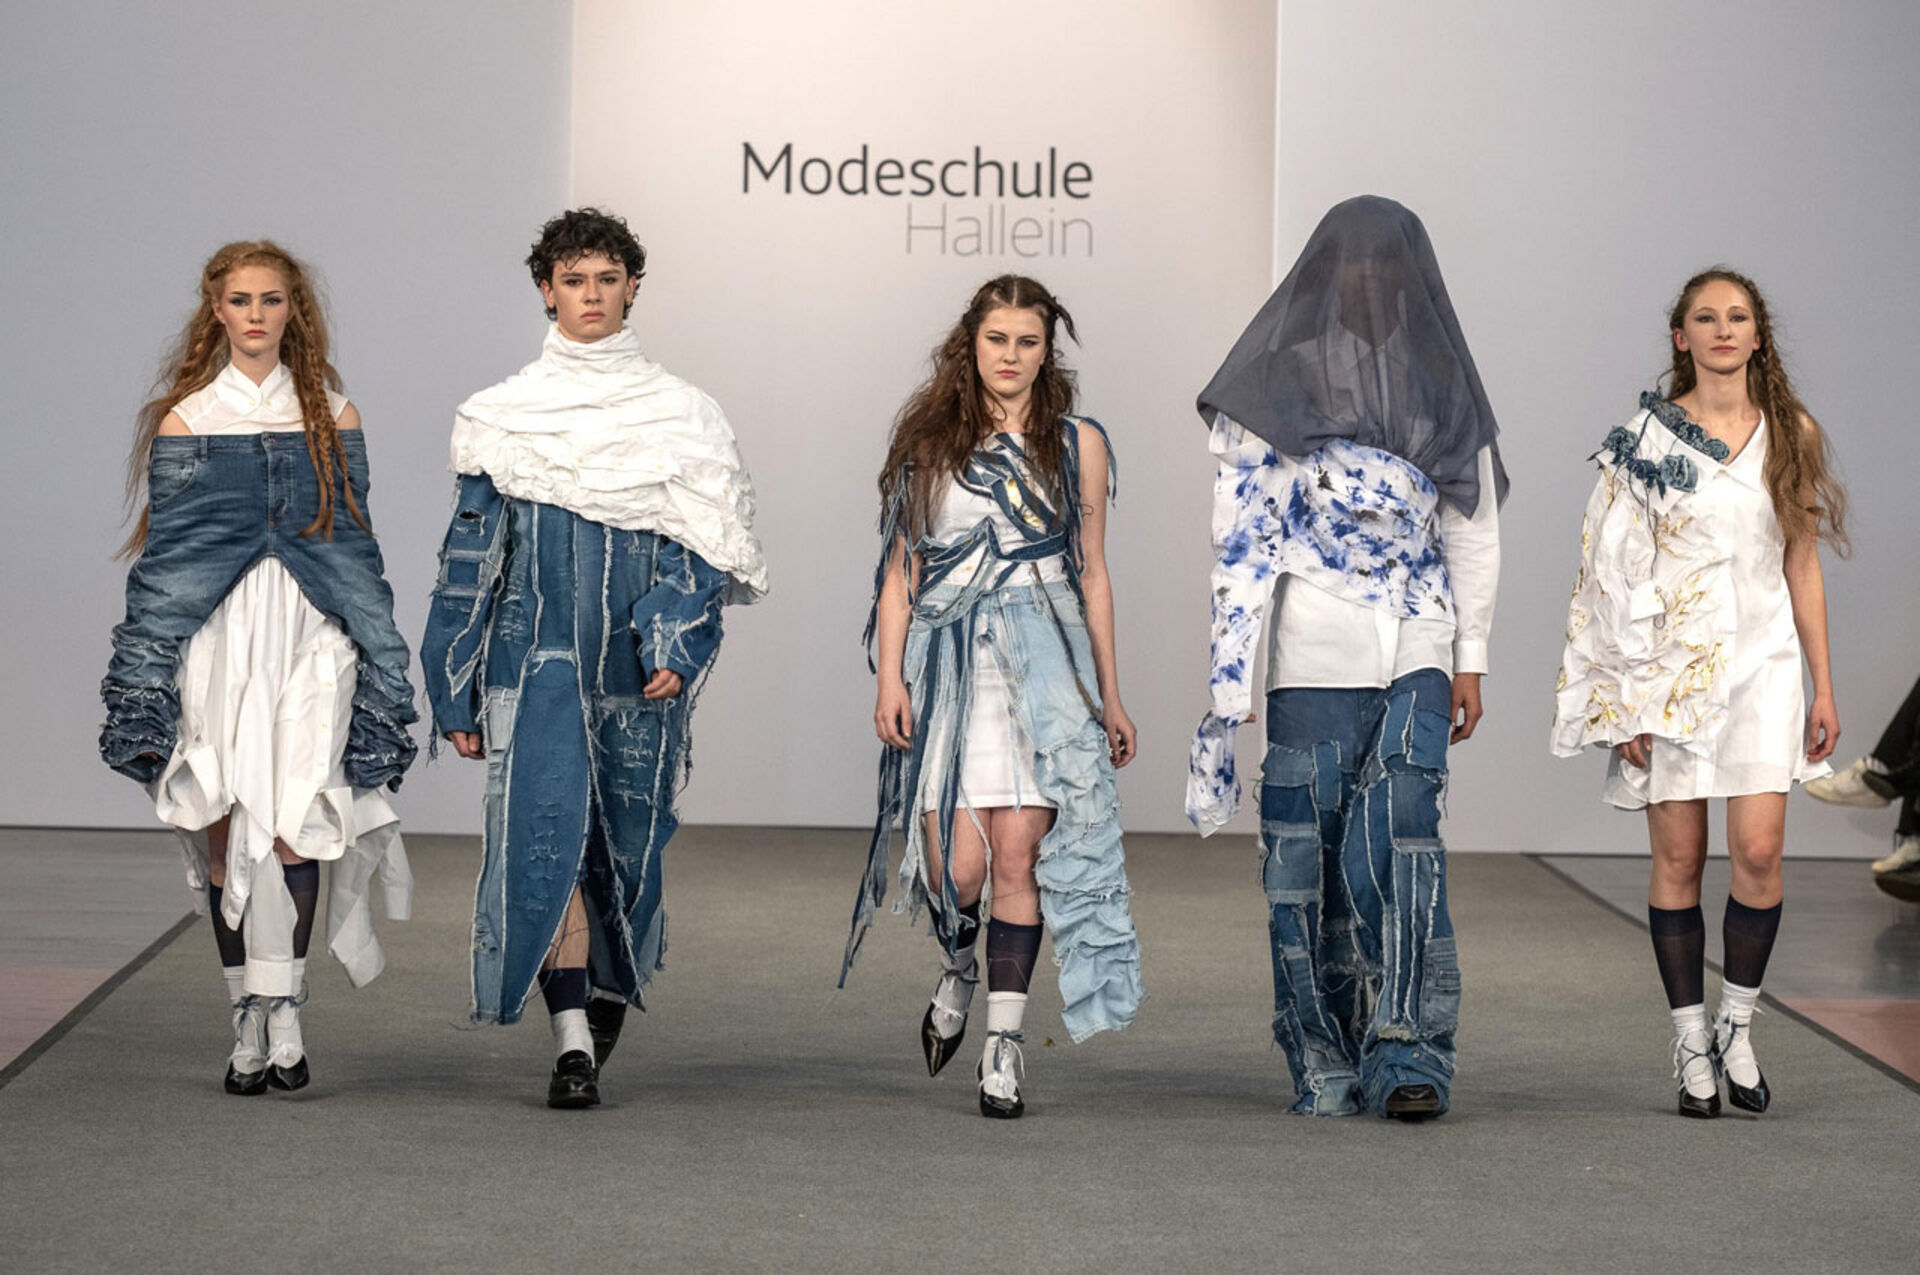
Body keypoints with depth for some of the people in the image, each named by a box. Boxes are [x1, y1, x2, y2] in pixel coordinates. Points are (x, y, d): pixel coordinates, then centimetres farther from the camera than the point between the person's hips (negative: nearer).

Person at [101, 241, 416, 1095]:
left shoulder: (332, 417, 10)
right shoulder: (183, 420, 7)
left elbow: (357, 545, 12)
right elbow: (159, 554, 5)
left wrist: (378, 668, 7)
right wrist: (147, 688, -1)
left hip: (310, 638, 0)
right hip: (215, 638, 0)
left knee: (291, 823, -14)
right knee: (223, 830, -2)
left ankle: (280, 1005, -14)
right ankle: (250, 1023, 6)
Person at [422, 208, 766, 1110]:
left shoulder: (679, 416, 4)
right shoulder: (502, 417, 6)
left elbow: (706, 549, 1)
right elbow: (471, 555, 8)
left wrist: (675, 645, -14)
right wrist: (458, 692, 5)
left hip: (635, 661, 1)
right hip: (537, 652, -1)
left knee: (628, 832, 9)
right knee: (546, 830, -13)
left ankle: (612, 986, 36)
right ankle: (572, 1041, -13)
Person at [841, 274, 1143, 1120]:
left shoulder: (1077, 444, 10)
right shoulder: (930, 444, 9)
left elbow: (1092, 575, 13)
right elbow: (900, 571, 8)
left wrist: (1109, 697, 13)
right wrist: (890, 679, -2)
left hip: (1044, 666, 0)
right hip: (951, 667, 0)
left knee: (1019, 852, -10)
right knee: (957, 866, -7)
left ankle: (1004, 1044, -2)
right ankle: (959, 968, 27)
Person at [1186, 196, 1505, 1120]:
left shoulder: (1441, 384, 11)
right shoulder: (1280, 380, 3)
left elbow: (1473, 530, 14)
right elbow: (1242, 529, -1)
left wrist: (1471, 659, 9)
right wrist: (1234, 666, -9)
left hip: (1416, 653, 1)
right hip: (1315, 654, -1)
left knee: (1400, 837, -13)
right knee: (1309, 852, 0)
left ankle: (1406, 1053, -14)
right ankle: (1324, 1063, 11)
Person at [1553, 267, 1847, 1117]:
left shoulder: (1793, 435, 7)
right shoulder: (1647, 438, 1)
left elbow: (1801, 567, 11)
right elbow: (1618, 572, 0)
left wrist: (1823, 686, 9)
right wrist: (1625, 695, -6)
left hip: (1762, 662, 1)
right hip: (1671, 662, -1)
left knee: (1759, 851, -10)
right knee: (1678, 859, 0)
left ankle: (1737, 1026, 8)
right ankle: (1691, 1040, 10)